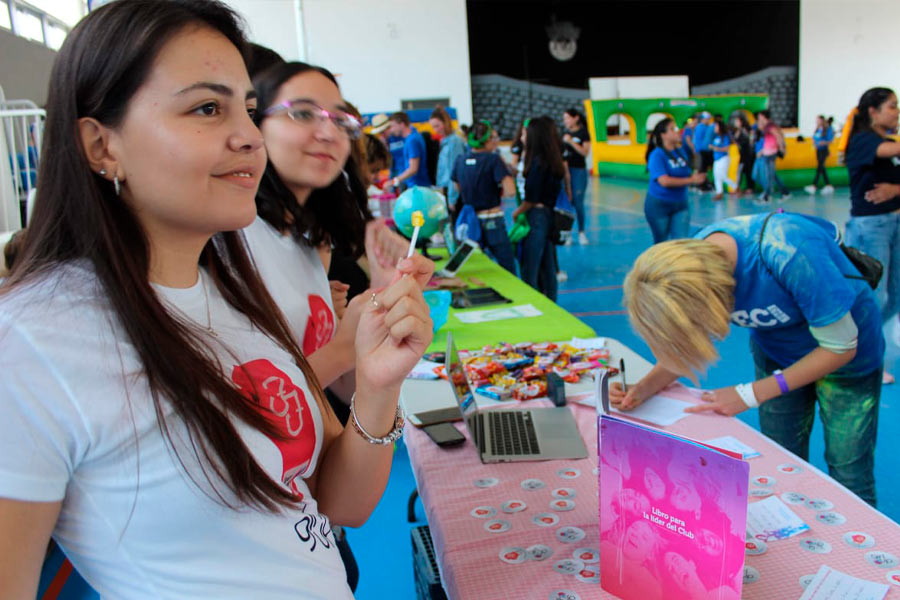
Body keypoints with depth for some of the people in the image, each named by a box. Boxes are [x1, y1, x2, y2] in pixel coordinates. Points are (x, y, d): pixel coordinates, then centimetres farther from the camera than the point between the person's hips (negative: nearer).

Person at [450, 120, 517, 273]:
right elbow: (510, 191, -23)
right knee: (508, 269, 3)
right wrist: (498, 193, -4)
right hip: (492, 221, -6)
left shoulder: (460, 161, 3)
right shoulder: (493, 159, -14)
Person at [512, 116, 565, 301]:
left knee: (529, 268, -3)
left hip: (536, 217, -9)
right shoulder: (554, 161, 8)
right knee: (547, 266, 16)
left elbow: (531, 198, -17)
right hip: (549, 215, 9)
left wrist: (517, 212, -1)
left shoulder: (538, 161, -17)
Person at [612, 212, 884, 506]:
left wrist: (750, 394, -25)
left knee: (848, 477, 0)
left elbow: (841, 347, -25)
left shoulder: (788, 254, -39)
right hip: (775, 350, 4)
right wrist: (644, 388, -24)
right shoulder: (690, 259, -23)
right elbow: (687, 343, -6)